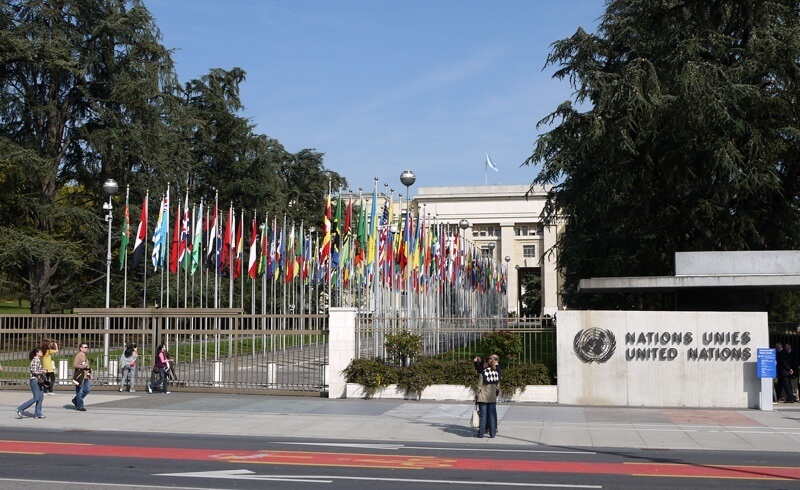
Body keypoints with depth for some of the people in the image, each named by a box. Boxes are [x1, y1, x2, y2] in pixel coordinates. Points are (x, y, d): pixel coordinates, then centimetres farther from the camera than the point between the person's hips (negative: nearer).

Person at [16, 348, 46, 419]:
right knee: (36, 398, -8)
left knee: (41, 397, 7)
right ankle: (20, 409, -3)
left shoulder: (38, 360, 15)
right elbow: (34, 371, -21)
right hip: (35, 380, -10)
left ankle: (37, 414, 9)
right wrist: (42, 371, -9)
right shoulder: (35, 360, -14)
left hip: (38, 381, 10)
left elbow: (30, 369, 21)